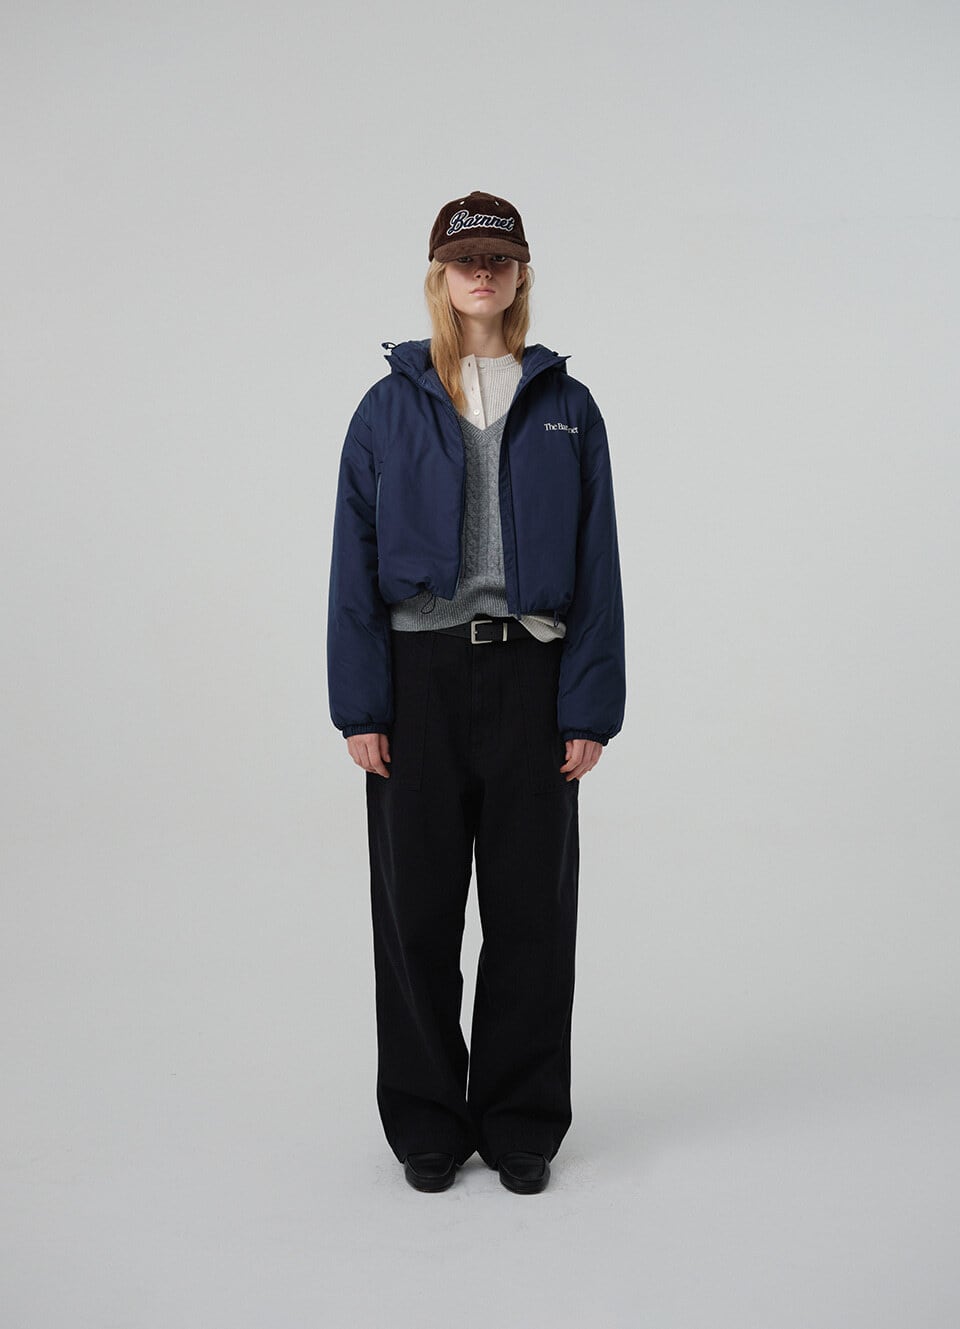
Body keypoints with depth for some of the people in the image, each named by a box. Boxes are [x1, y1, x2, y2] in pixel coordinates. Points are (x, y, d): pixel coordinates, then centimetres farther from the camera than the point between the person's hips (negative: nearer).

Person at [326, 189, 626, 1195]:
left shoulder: (565, 407, 7)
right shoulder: (390, 408, 6)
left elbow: (597, 565, 4)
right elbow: (355, 561, 3)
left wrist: (590, 705, -4)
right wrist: (359, 705, -5)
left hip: (529, 673, 0)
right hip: (420, 673, 0)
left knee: (531, 905, 5)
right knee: (418, 907, 5)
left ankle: (521, 1122, 21)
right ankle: (428, 1123, 21)